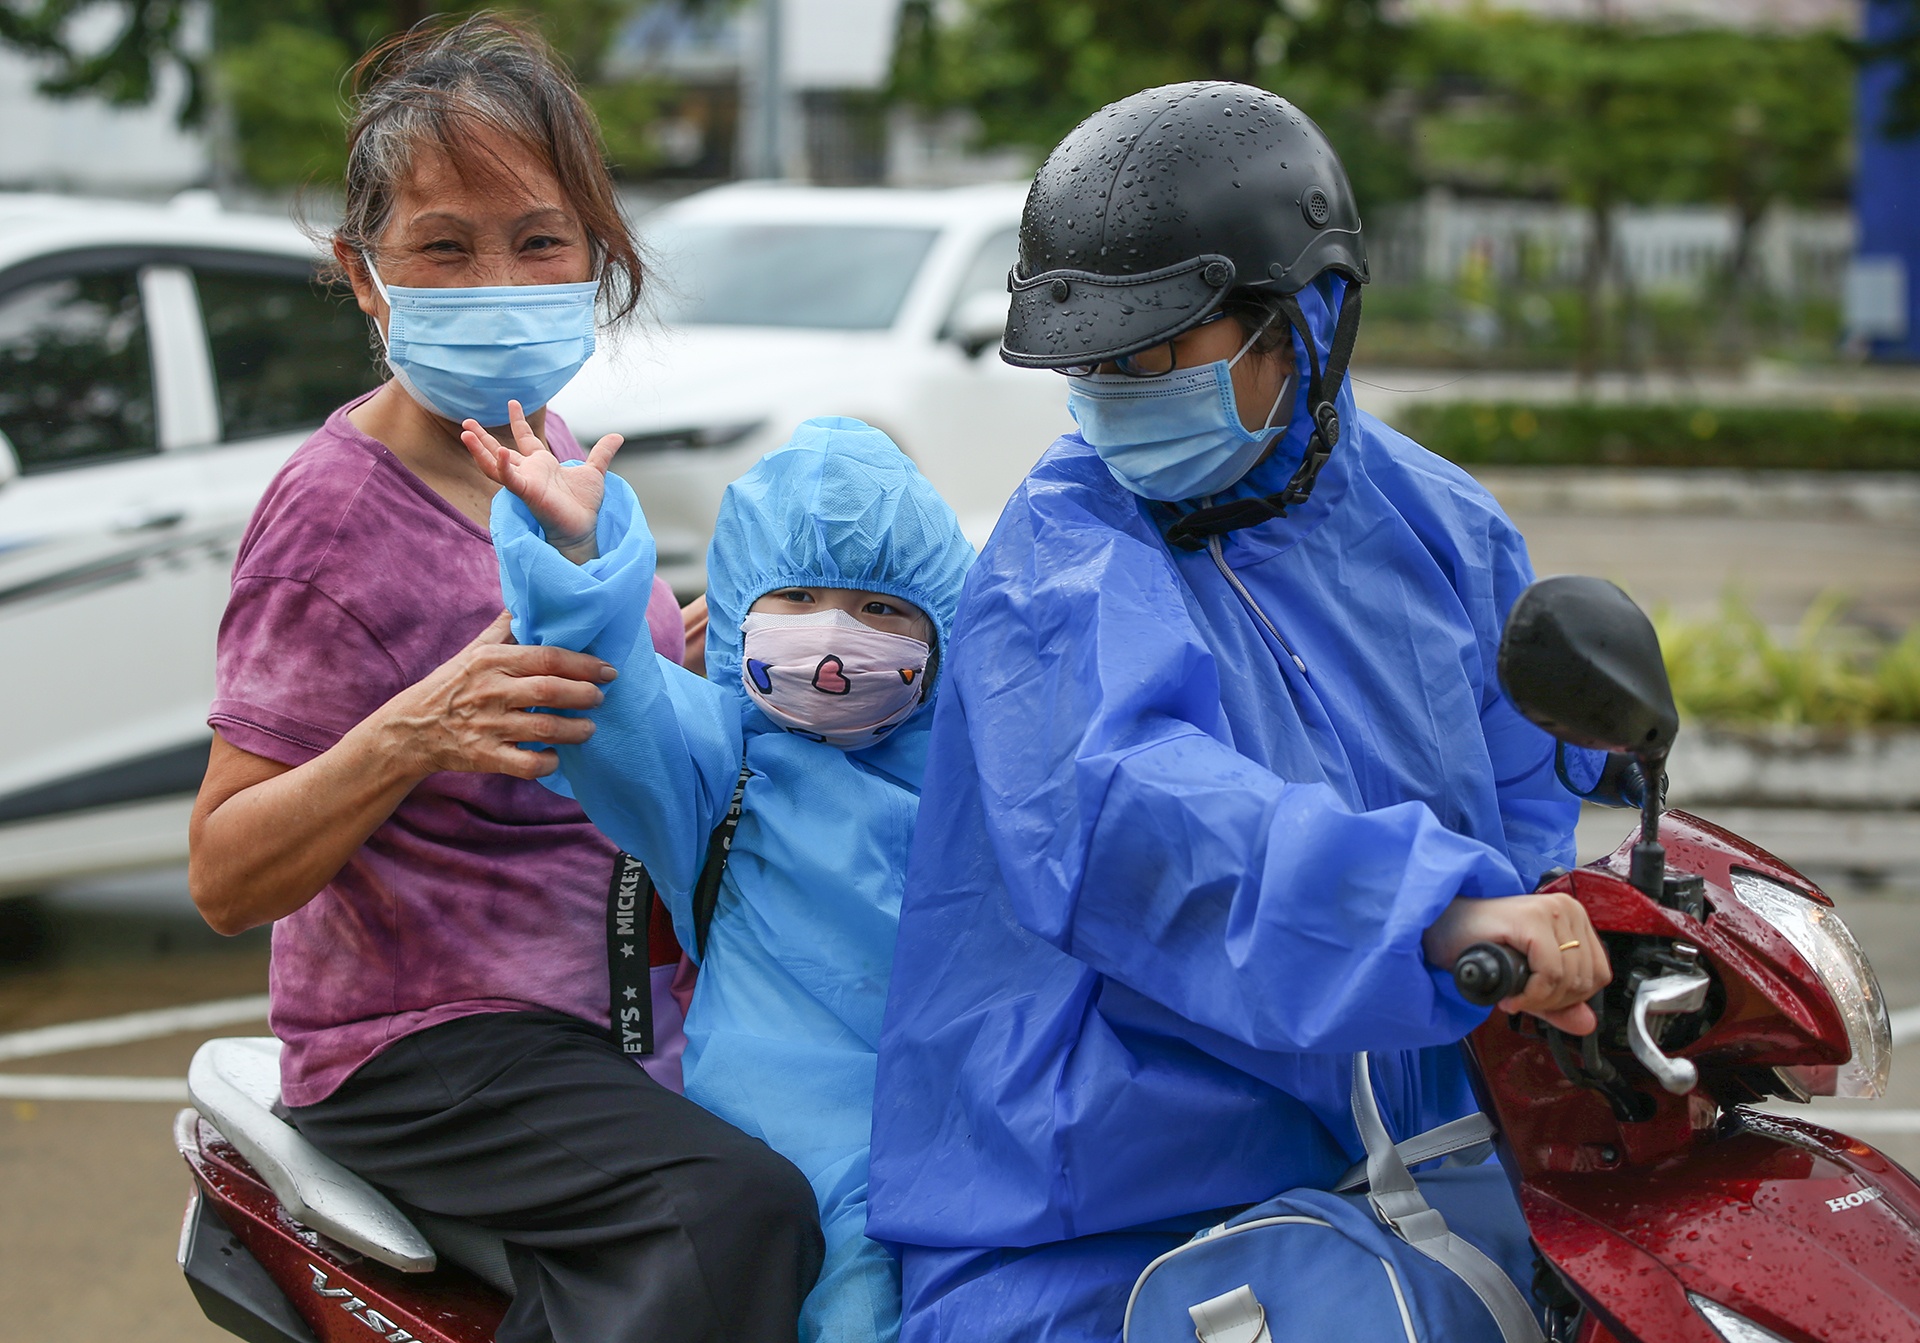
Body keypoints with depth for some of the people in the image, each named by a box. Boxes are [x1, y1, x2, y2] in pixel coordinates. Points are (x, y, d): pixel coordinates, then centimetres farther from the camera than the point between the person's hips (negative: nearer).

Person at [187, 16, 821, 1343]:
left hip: (609, 1005, 9)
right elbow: (225, 876, -18)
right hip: (422, 1041, -9)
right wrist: (410, 737, -34)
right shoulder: (338, 509, -16)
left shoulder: (548, 454, 9)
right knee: (739, 1209, -31)